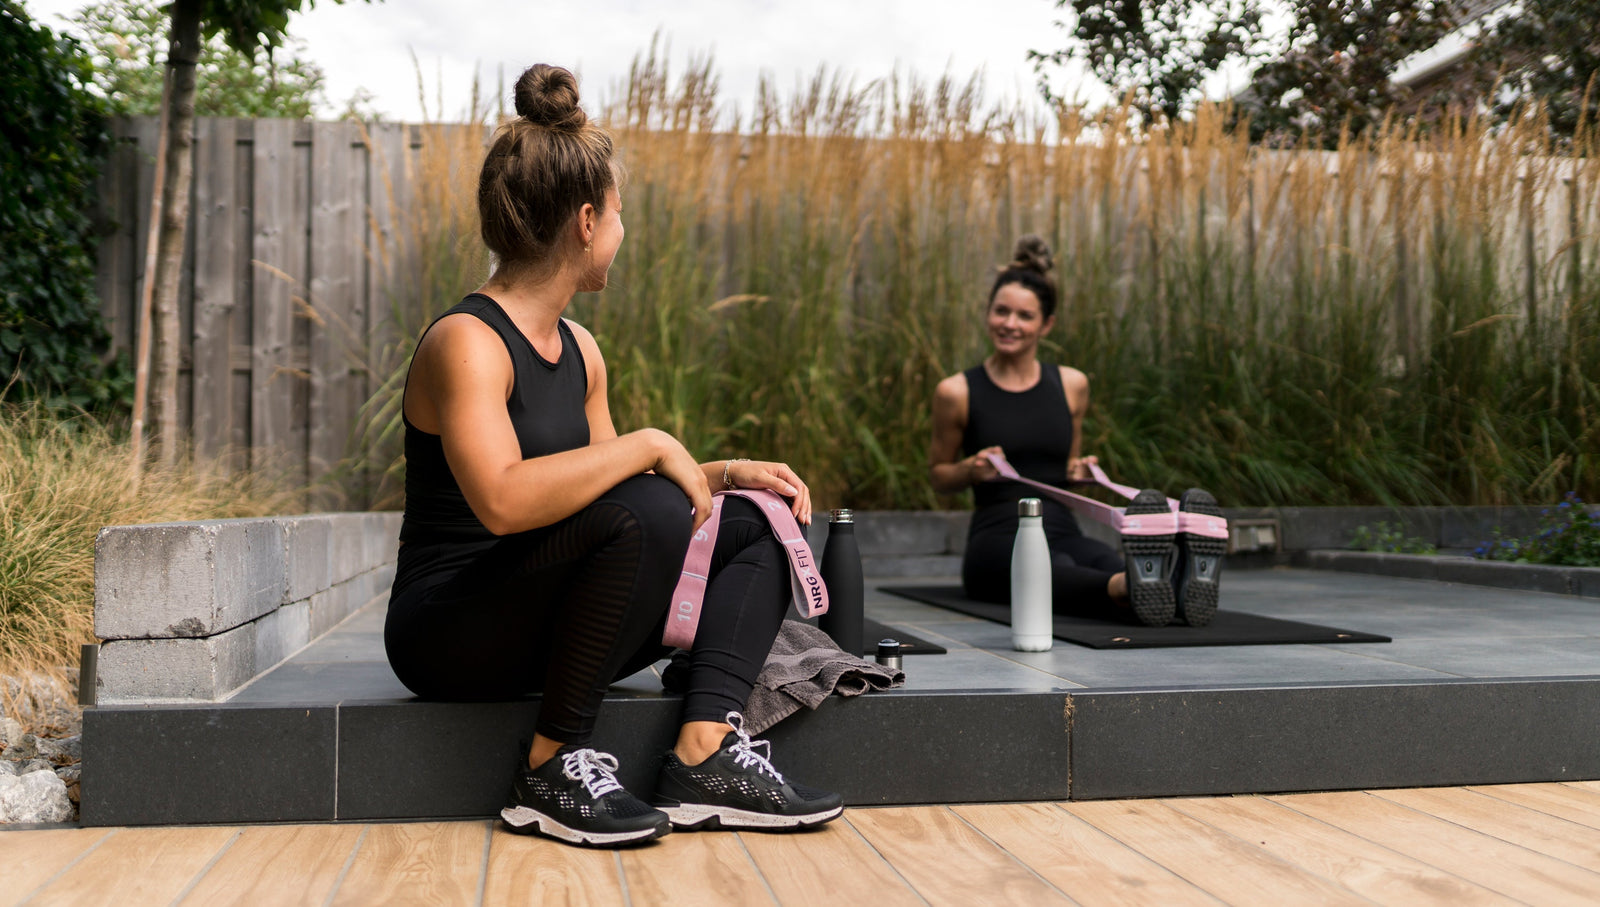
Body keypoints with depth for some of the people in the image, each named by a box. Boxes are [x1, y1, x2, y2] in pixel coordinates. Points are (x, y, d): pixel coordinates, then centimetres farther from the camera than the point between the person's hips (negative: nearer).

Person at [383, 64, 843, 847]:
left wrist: (724, 473, 3)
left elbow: (595, 487, 16)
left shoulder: (578, 348, 11)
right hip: (448, 631, -9)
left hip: (541, 620, 9)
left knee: (755, 522, 4)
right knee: (647, 511, -33)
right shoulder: (465, 341, -17)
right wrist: (649, 446, -26)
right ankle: (552, 768, -19)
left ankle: (704, 754, -13)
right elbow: (503, 500, -34)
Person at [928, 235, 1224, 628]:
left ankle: (1179, 582, -70)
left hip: (1062, 531, 3)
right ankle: (1131, 590, -73)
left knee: (1106, 561, -37)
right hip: (996, 537, -3)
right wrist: (971, 469, -8)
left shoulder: (1072, 385, 12)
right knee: (1054, 569, -41)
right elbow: (937, 475, 14)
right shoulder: (957, 392, 2)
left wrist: (1079, 472, 2)